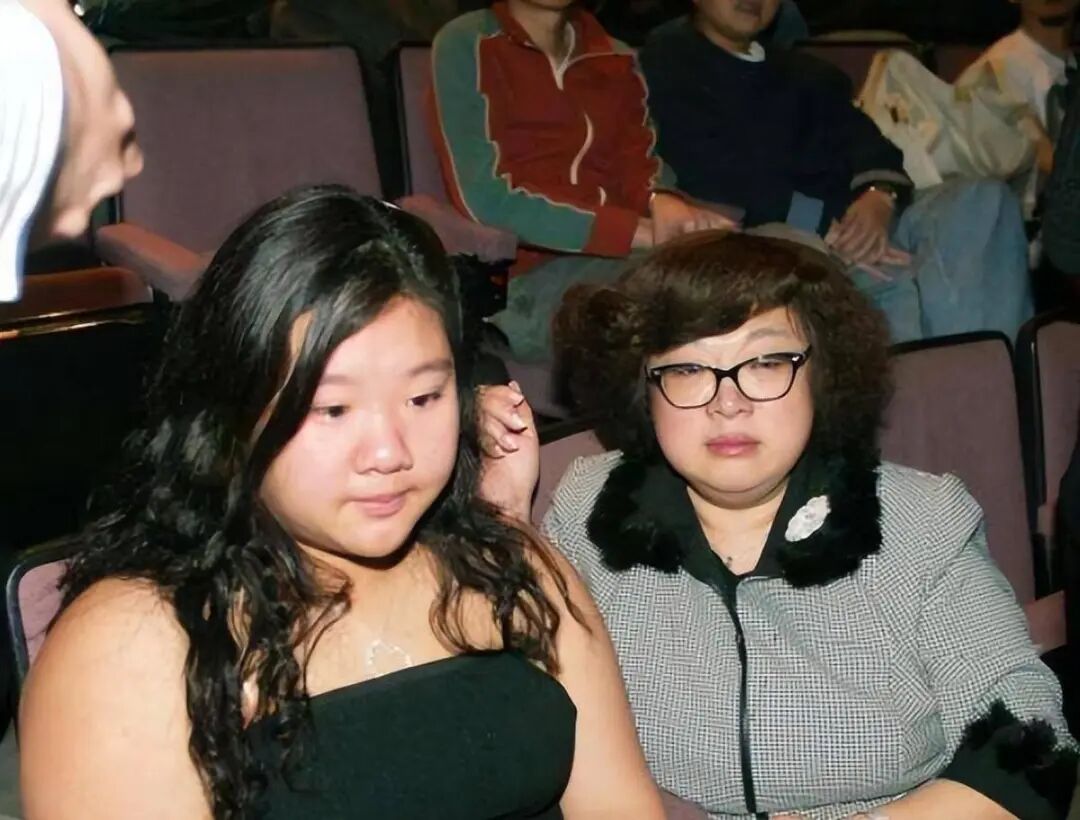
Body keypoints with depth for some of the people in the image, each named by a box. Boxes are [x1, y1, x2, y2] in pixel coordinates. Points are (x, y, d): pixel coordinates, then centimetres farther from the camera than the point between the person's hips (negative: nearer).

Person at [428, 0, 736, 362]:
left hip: (619, 258, 6)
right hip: (525, 274, -6)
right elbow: (485, 197, -10)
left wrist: (662, 200, -18)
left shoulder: (618, 58, 20)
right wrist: (640, 231, -15)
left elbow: (639, 163, 8)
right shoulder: (466, 44, 1)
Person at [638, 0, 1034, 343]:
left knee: (983, 200, -18)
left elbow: (865, 143, 10)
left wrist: (880, 196, -15)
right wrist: (825, 227, -17)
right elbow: (716, 178, -9)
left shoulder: (807, 74, 27)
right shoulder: (666, 65, 6)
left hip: (849, 229, 7)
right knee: (904, 281, -32)